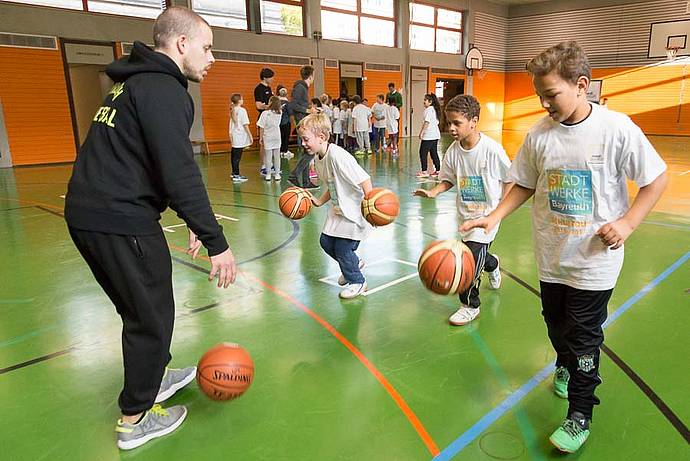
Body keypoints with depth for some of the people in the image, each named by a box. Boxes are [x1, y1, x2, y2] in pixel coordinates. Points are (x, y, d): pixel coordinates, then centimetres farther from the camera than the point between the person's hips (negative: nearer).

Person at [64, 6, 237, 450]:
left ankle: (156, 375, 45)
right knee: (152, 315, 6)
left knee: (138, 308, 24)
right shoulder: (164, 90, -14)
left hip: (87, 214, 10)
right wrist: (217, 242, -20)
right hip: (122, 222, -10)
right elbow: (180, 174, -23)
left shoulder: (136, 82, 18)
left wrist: (193, 222, 20)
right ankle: (136, 418, 23)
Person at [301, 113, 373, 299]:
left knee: (342, 249, -3)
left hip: (354, 211, -9)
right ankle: (353, 263, 39)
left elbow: (363, 179, -30)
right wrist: (319, 201, 9)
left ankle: (357, 282, 24)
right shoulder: (319, 157, 3)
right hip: (337, 210, 9)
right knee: (326, 241, 12)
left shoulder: (337, 155, -27)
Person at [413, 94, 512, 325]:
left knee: (472, 257, -10)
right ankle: (492, 265, 58)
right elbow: (449, 180, 6)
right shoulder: (453, 151, -7)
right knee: (478, 255, 19)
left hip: (487, 214, -5)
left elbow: (509, 179, -8)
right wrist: (433, 192, -13)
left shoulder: (491, 149, -20)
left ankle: (470, 305, 11)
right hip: (466, 214, 5)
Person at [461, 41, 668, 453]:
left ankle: (580, 417, 21)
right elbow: (525, 185, 6)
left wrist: (626, 223, -15)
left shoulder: (616, 128, -15)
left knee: (584, 337, 3)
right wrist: (494, 218, -7)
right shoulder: (539, 134, -6)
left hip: (594, 260, -4)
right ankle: (565, 367, 51)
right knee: (556, 324, 20)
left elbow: (657, 179, -5)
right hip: (551, 255, 4)